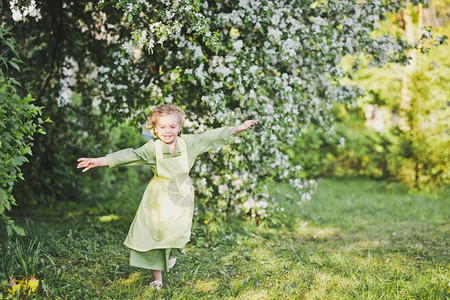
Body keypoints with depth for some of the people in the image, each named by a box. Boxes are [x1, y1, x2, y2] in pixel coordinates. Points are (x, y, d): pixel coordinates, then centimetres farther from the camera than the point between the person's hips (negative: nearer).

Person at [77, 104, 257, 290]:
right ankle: (157, 278, 19)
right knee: (154, 233, 4)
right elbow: (129, 155, -16)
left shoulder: (189, 142, -2)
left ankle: (173, 252, 26)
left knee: (178, 230, -13)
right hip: (159, 197, -1)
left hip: (181, 196, 1)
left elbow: (211, 137, 2)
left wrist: (239, 128, 3)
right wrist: (99, 161, -25)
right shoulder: (152, 148, -9)